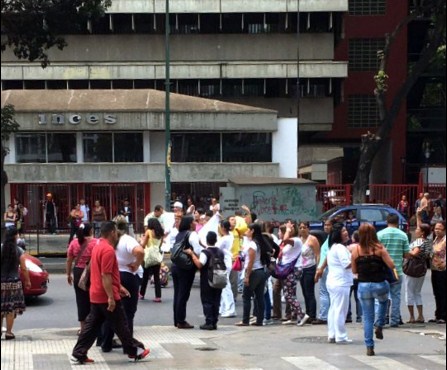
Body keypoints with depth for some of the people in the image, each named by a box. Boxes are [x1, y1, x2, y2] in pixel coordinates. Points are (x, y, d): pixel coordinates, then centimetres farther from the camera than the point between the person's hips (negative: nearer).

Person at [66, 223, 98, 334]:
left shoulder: (74, 242, 3)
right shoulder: (95, 242, -9)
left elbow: (69, 260, 7)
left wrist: (69, 274, 17)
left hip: (78, 272, 3)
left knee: (81, 299, 9)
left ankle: (82, 327, 12)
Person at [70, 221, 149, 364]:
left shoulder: (98, 247, 15)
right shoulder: (108, 249, -18)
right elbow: (105, 275, -23)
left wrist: (119, 287, 26)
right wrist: (111, 297, -23)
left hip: (96, 295, 9)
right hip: (106, 296, -9)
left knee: (92, 325, 10)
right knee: (120, 325, 3)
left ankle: (78, 354, 7)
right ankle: (135, 351, 15)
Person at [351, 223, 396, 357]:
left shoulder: (356, 250, -2)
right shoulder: (379, 248, -9)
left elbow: (354, 270, 5)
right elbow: (391, 265, -10)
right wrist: (384, 255, 7)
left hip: (363, 286, 1)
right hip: (380, 285, -1)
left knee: (367, 317, 10)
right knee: (383, 301, 33)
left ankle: (369, 347, 8)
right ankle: (379, 326, 17)